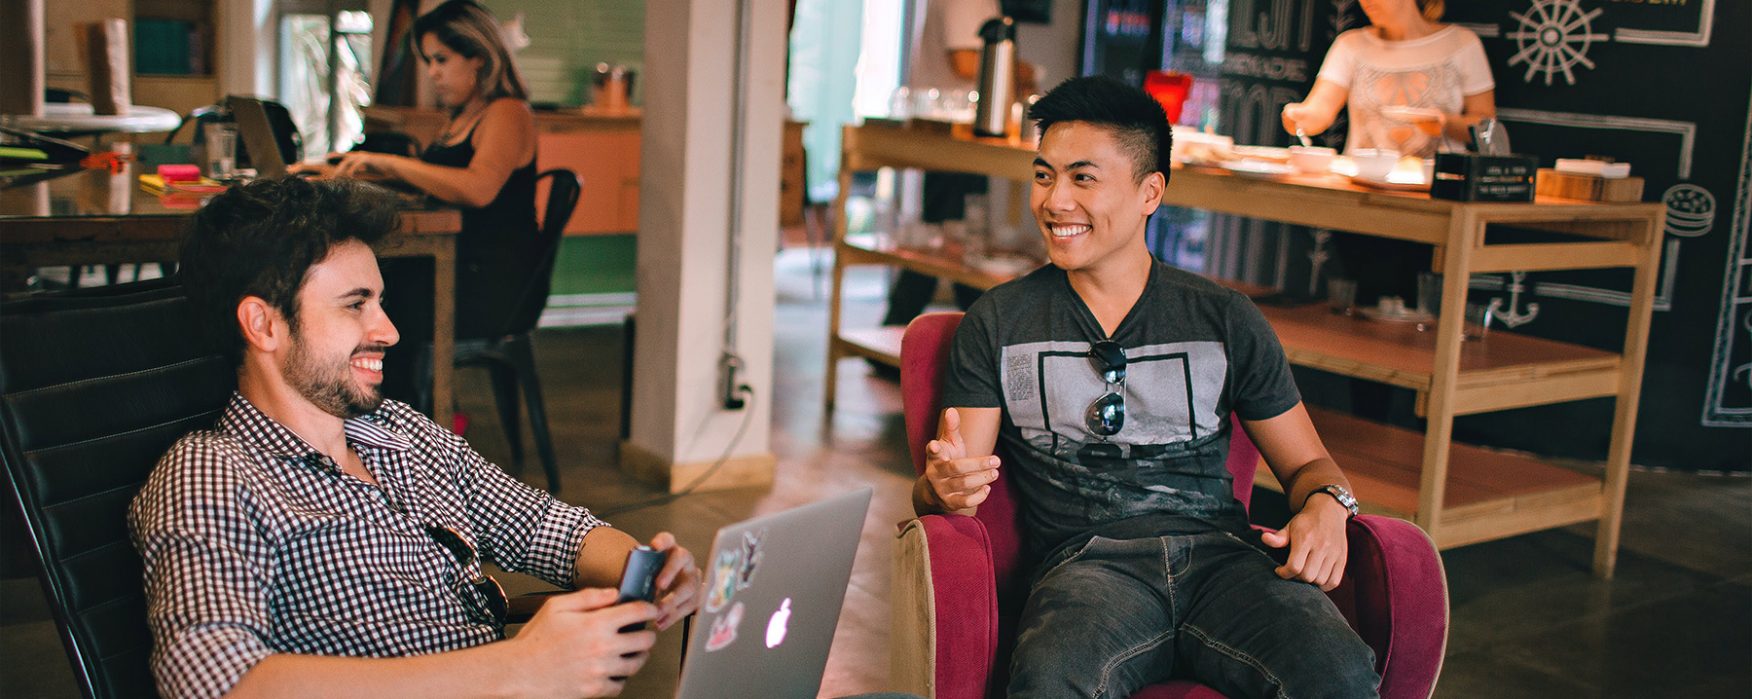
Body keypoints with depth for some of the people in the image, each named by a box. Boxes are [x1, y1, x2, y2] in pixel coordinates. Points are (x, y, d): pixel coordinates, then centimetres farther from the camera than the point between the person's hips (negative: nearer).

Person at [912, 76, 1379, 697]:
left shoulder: (1226, 320, 15)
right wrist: (944, 489, -18)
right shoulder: (997, 324, 13)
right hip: (1087, 563, -1)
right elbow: (944, 486, 8)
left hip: (1221, 552, 2)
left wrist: (1326, 506, -4)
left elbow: (1306, 463, 21)